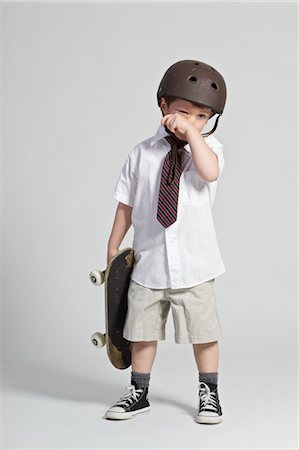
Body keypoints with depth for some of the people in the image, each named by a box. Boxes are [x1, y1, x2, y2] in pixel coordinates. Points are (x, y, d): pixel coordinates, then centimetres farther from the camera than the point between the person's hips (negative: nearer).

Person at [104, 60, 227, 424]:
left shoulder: (209, 146, -3)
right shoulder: (141, 154, 1)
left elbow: (209, 172, -27)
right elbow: (126, 204, 8)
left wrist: (192, 132, -23)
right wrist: (113, 247, 10)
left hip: (194, 264, -2)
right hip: (148, 261, 2)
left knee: (203, 331, 8)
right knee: (142, 331, 13)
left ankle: (209, 394, 27)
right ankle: (139, 393, 31)